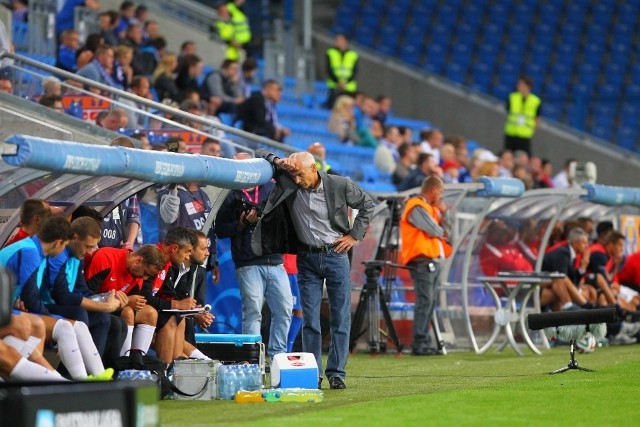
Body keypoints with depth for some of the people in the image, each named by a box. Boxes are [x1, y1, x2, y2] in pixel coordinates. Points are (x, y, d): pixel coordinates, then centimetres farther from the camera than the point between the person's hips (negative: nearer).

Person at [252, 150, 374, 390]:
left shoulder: (339, 185, -7)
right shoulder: (288, 182, -4)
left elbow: (367, 204, 8)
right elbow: (260, 155, 2)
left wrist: (355, 234, 2)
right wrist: (278, 162, -17)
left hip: (336, 255, -1)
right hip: (307, 259, 1)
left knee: (341, 318, -1)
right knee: (310, 320, 0)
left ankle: (336, 373, 4)